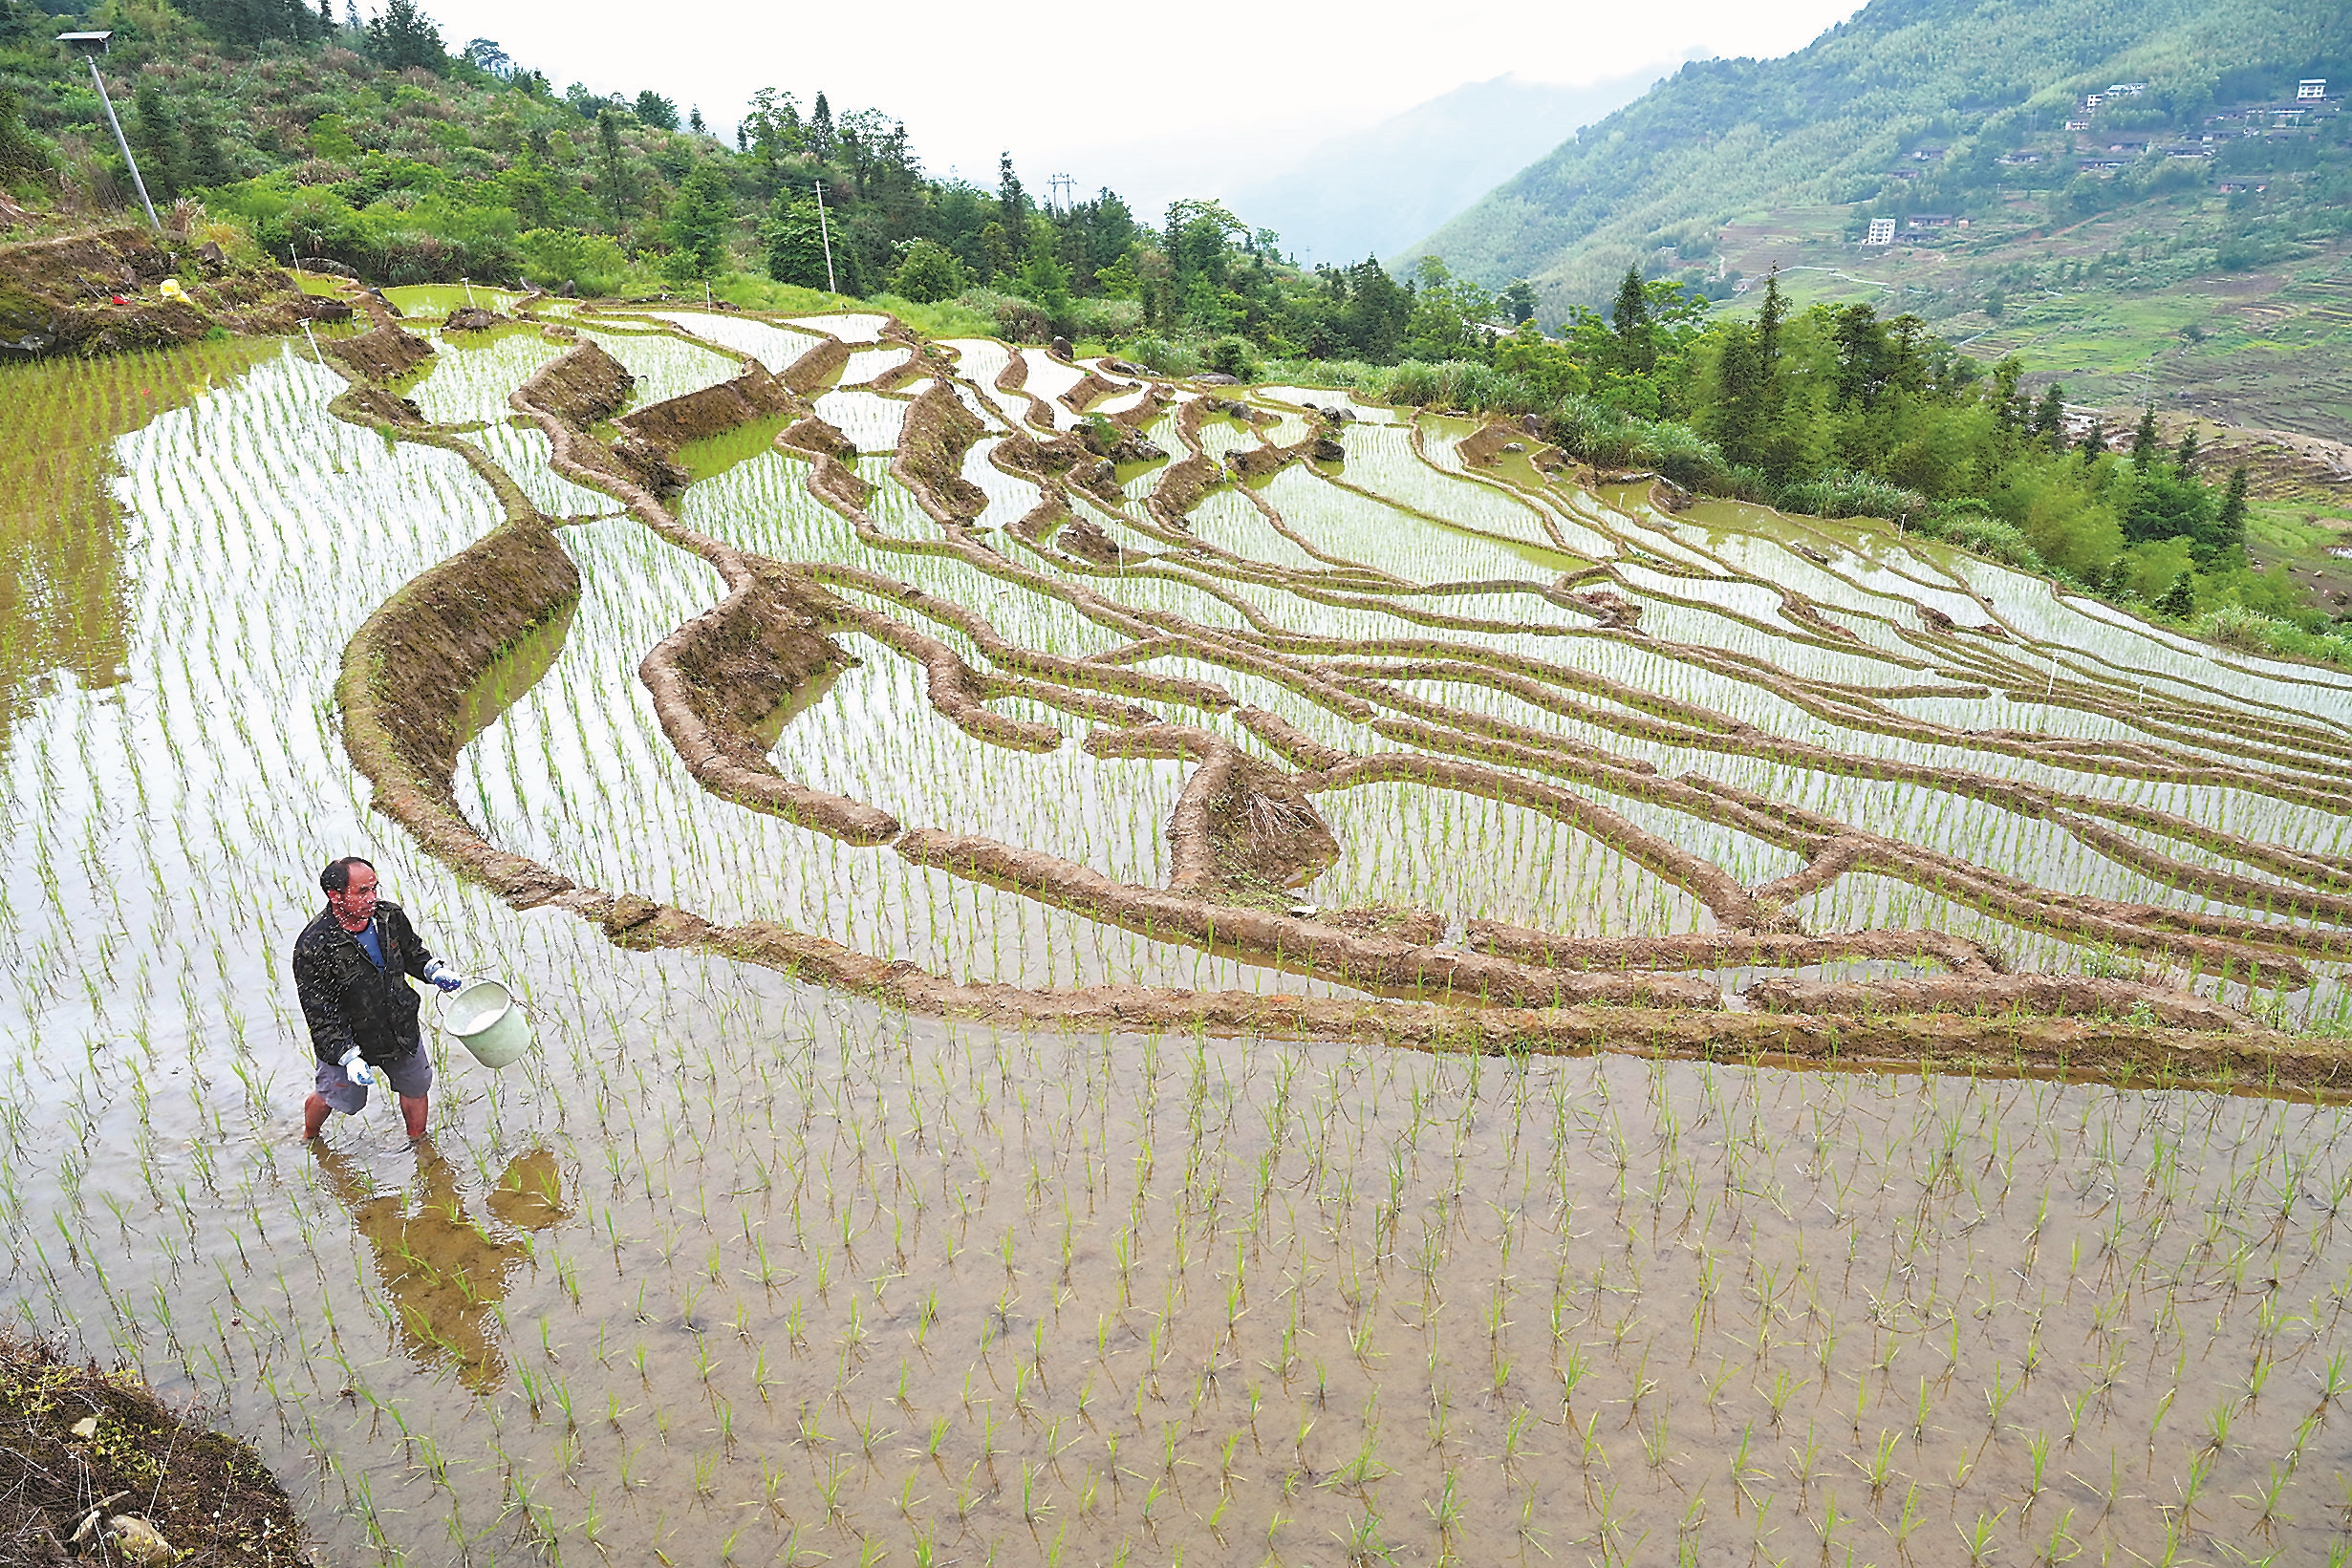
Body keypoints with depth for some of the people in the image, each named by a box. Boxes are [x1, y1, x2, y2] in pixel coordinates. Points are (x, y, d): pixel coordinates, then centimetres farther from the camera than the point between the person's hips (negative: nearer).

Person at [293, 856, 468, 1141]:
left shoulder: (389, 917, -14)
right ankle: (309, 1138, 55)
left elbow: (412, 952, 9)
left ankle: (418, 1140, 49)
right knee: (330, 1097, 22)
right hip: (346, 1040, -4)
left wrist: (435, 972, -8)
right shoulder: (313, 947, -28)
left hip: (402, 1029, 4)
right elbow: (319, 1013, -23)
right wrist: (348, 1056, -28)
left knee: (416, 1088, 21)